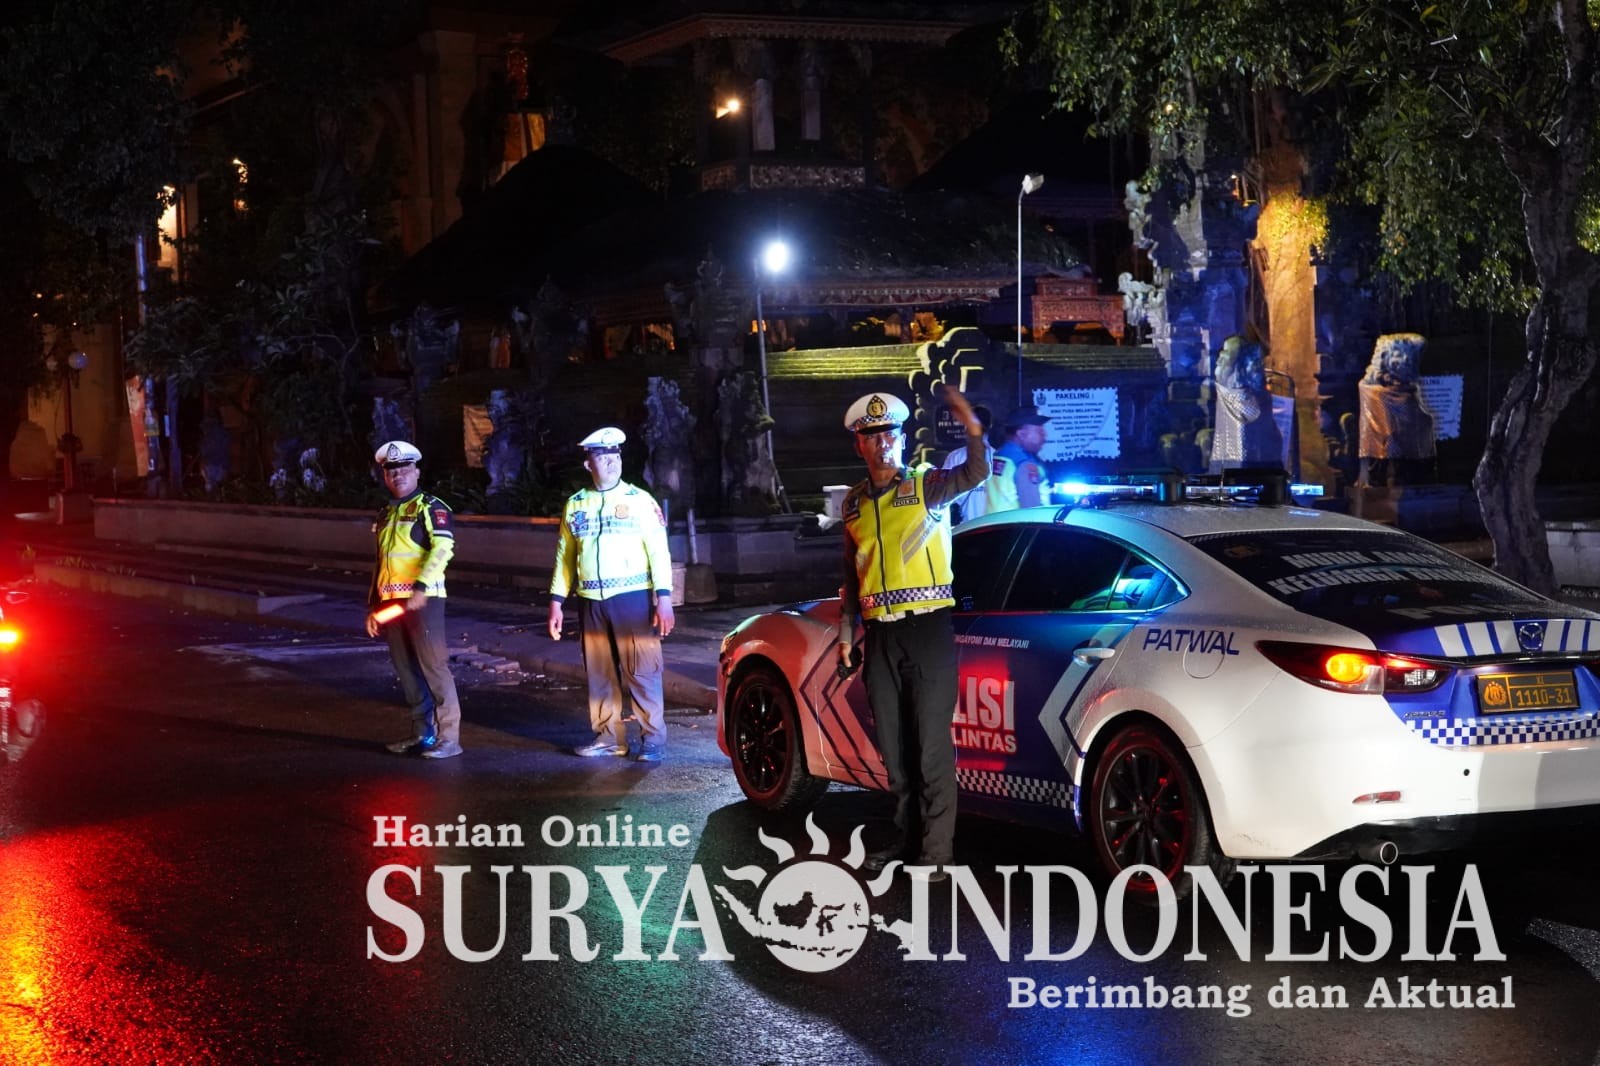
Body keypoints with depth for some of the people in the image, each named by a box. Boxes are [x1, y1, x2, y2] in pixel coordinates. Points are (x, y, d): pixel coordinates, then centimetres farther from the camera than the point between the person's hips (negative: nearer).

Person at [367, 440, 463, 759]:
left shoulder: (431, 507, -4)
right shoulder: (386, 515, 20)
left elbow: (443, 548, -18)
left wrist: (420, 587, -28)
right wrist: (372, 606, 22)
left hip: (423, 599, -8)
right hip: (391, 601, 8)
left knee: (434, 666, -9)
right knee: (406, 671, 10)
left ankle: (449, 737, -7)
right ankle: (422, 733, 19)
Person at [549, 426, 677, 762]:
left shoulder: (639, 501, -1)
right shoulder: (575, 505, 10)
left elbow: (658, 550, -4)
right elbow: (564, 555, 14)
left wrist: (664, 597, -13)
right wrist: (557, 602, 10)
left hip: (633, 598, -4)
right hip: (591, 602, 4)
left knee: (642, 672, -4)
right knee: (599, 674, 9)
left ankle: (653, 738, 1)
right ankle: (608, 736, 19)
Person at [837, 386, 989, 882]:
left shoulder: (925, 486, -1)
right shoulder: (854, 503, 12)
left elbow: (974, 473, -21)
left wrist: (972, 427, -37)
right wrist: (846, 632, 15)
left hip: (927, 630, -5)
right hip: (880, 637, 5)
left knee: (931, 744, -5)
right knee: (893, 746, 12)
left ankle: (935, 850, -2)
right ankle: (907, 836, 24)